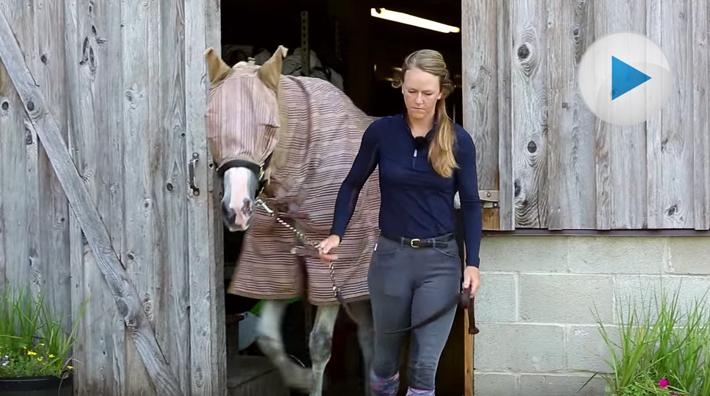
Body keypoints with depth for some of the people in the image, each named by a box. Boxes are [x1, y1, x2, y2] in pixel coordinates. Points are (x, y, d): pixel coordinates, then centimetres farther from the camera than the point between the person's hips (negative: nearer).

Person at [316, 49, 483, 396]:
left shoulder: (458, 140, -4)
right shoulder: (381, 132, -3)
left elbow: (470, 203, 1)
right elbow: (353, 185, 7)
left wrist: (472, 263, -7)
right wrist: (336, 234, -5)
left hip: (440, 260, -1)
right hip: (391, 256, 1)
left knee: (424, 366, -5)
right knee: (385, 357, 15)